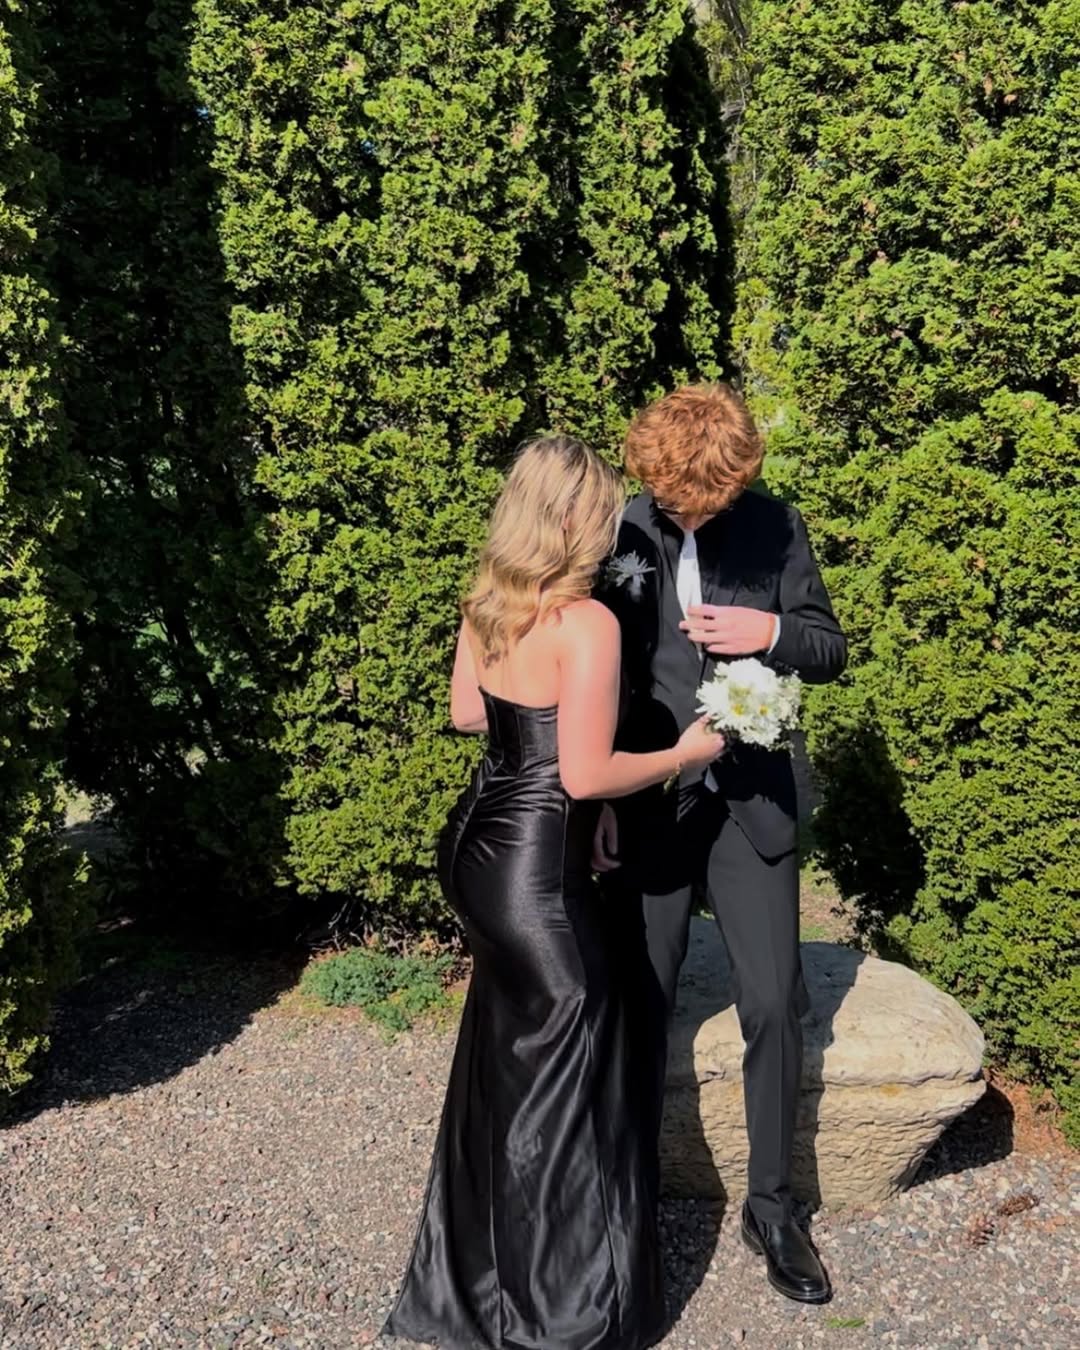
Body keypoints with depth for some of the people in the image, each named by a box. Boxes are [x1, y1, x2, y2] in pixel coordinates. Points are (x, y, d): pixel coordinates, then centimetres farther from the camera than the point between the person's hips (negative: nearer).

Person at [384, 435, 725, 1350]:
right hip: (537, 871, -9)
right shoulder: (587, 623, -21)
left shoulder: (487, 604, 3)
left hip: (478, 845, 9)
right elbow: (585, 776, -22)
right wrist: (684, 755, -7)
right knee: (564, 1079, 8)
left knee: (507, 1059, 25)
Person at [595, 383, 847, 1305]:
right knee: (642, 1005, 11)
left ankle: (772, 1205, 24)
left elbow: (830, 649, 4)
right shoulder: (617, 534, -8)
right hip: (649, 802, -1)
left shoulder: (777, 529, -3)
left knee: (775, 1005, 5)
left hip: (751, 802, 1)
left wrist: (770, 632, -18)